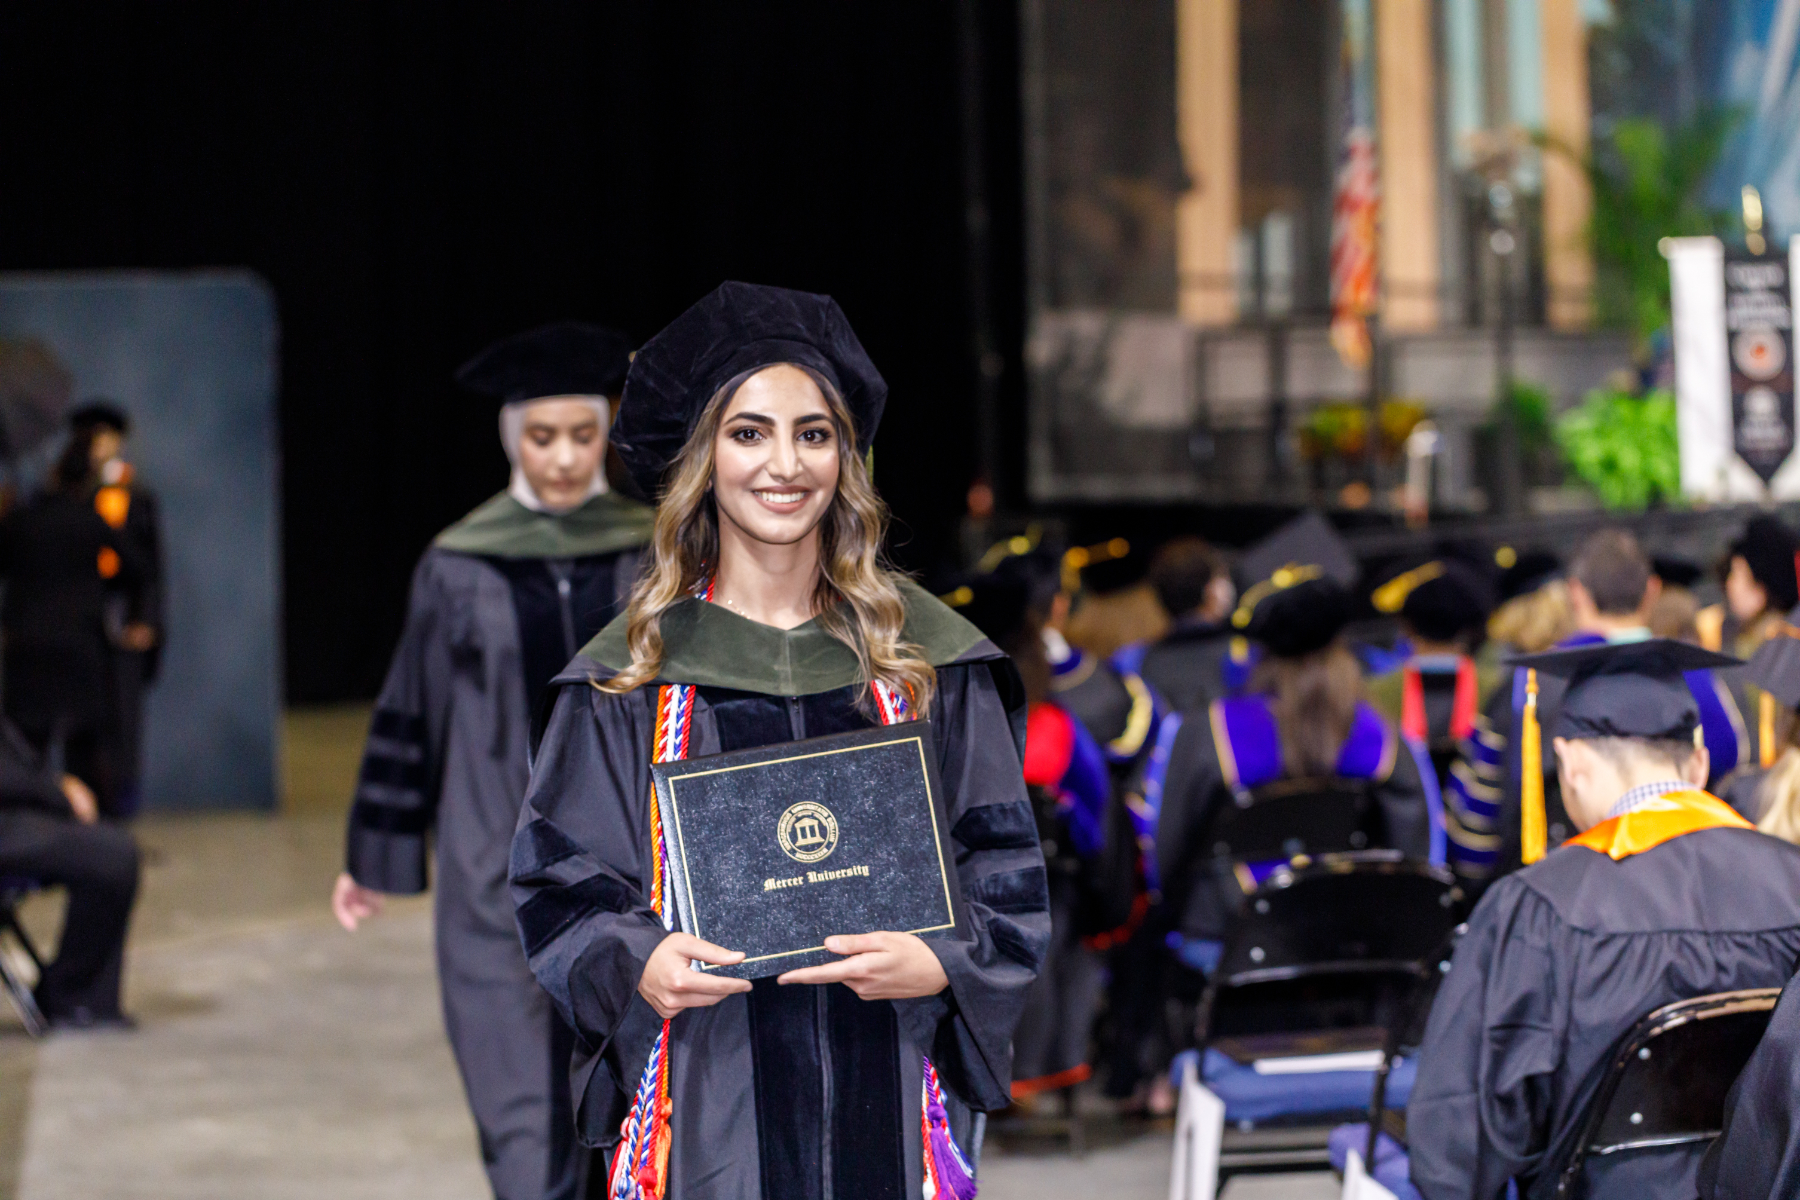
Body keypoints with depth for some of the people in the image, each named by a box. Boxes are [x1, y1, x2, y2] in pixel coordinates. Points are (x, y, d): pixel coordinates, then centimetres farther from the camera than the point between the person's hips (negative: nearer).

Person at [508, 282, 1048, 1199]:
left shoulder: (926, 659, 6)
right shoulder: (636, 674, 4)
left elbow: (1006, 874, 7)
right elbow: (561, 886, 3)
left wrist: (938, 965, -13)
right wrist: (638, 965, -17)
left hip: (886, 1103, 1)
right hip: (706, 1112, -1)